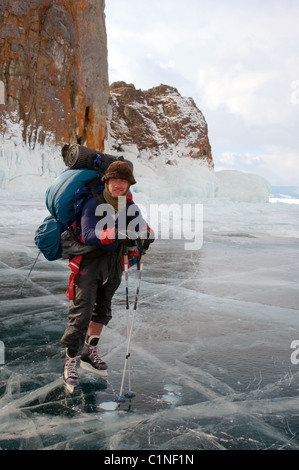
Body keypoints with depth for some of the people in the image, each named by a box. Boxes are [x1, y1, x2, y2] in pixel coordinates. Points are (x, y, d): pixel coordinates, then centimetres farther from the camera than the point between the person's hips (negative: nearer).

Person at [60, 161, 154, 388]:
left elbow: (142, 227, 4)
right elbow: (88, 235, -27)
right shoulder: (94, 204, -17)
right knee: (82, 310, -11)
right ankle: (71, 360, 0)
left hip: (114, 261, 6)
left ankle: (90, 352, 33)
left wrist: (146, 234, -22)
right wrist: (115, 234, -43)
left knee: (103, 308, 16)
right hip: (90, 260, -6)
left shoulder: (130, 207, 0)